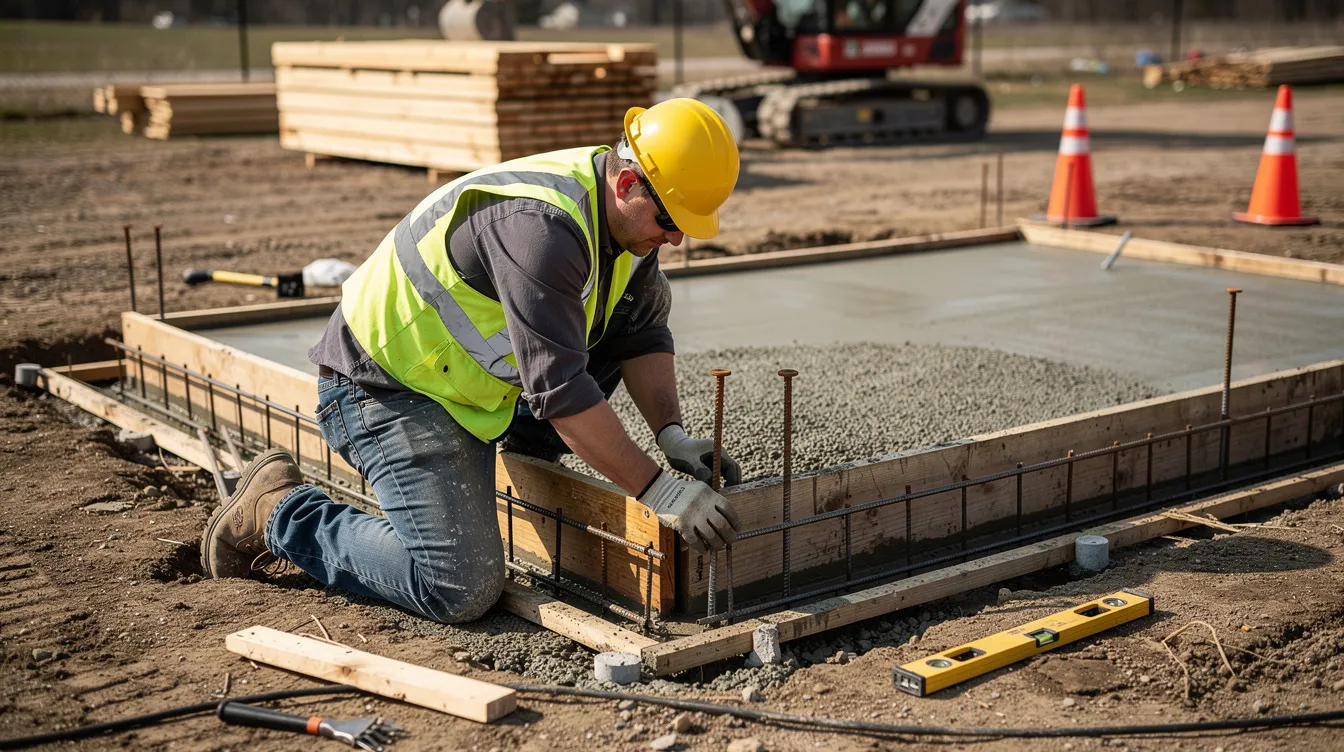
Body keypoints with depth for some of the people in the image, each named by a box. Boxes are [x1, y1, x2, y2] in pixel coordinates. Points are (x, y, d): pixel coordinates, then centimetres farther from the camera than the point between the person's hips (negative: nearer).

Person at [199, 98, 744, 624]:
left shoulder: (628, 217, -1)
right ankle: (279, 511, 0)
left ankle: (525, 452, 14)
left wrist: (671, 435, -8)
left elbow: (642, 334, 7)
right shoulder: (539, 225, -30)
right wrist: (657, 490, -30)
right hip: (386, 388, -9)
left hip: (468, 379, 9)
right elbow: (559, 387, -33)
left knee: (637, 307, 6)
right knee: (462, 590, -18)